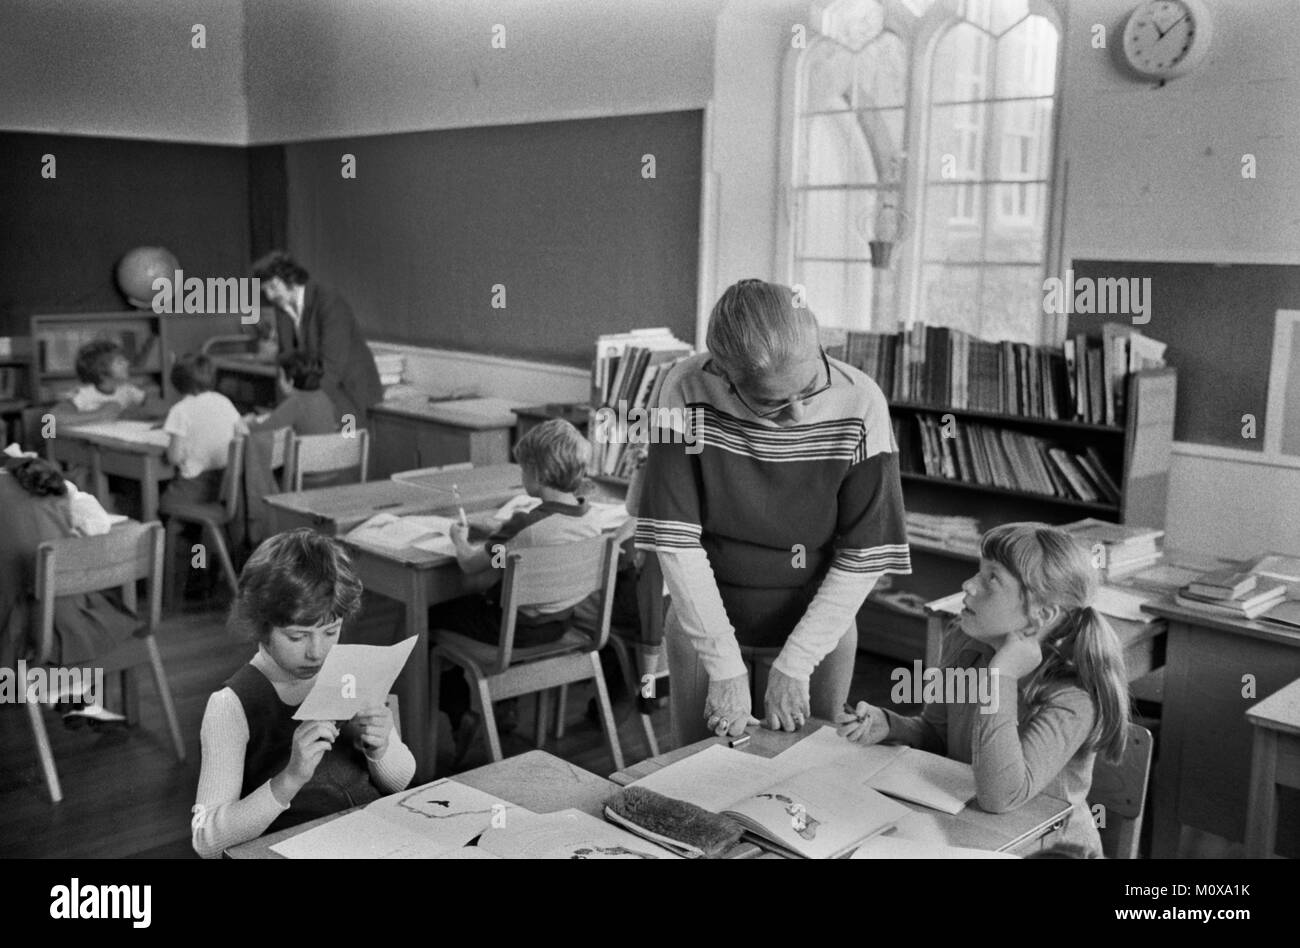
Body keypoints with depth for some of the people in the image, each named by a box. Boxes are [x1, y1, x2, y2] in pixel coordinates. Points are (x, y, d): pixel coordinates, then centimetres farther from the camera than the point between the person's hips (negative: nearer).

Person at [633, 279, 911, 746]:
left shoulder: (859, 404, -21)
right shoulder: (685, 393, -22)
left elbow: (866, 556, -16)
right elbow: (675, 540, -20)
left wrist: (794, 664, -18)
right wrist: (726, 666, -21)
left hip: (820, 619, 0)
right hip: (704, 614, 0)